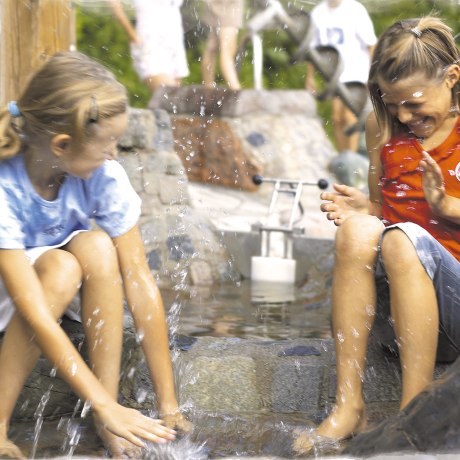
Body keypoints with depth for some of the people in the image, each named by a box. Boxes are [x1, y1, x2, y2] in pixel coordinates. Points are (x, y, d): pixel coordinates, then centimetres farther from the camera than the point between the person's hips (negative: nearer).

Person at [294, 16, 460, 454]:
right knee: (358, 228, -27)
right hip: (388, 311, 4)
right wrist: (362, 209, -1)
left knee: (405, 237, -34)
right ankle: (349, 405, -27)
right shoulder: (381, 125, 11)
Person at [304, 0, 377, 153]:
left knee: (350, 117, -13)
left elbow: (371, 44, -7)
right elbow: (313, 46, 14)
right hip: (334, 75, 4)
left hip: (356, 73, -4)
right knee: (337, 119, 4)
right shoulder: (317, 13, 4)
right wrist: (310, 77, 15)